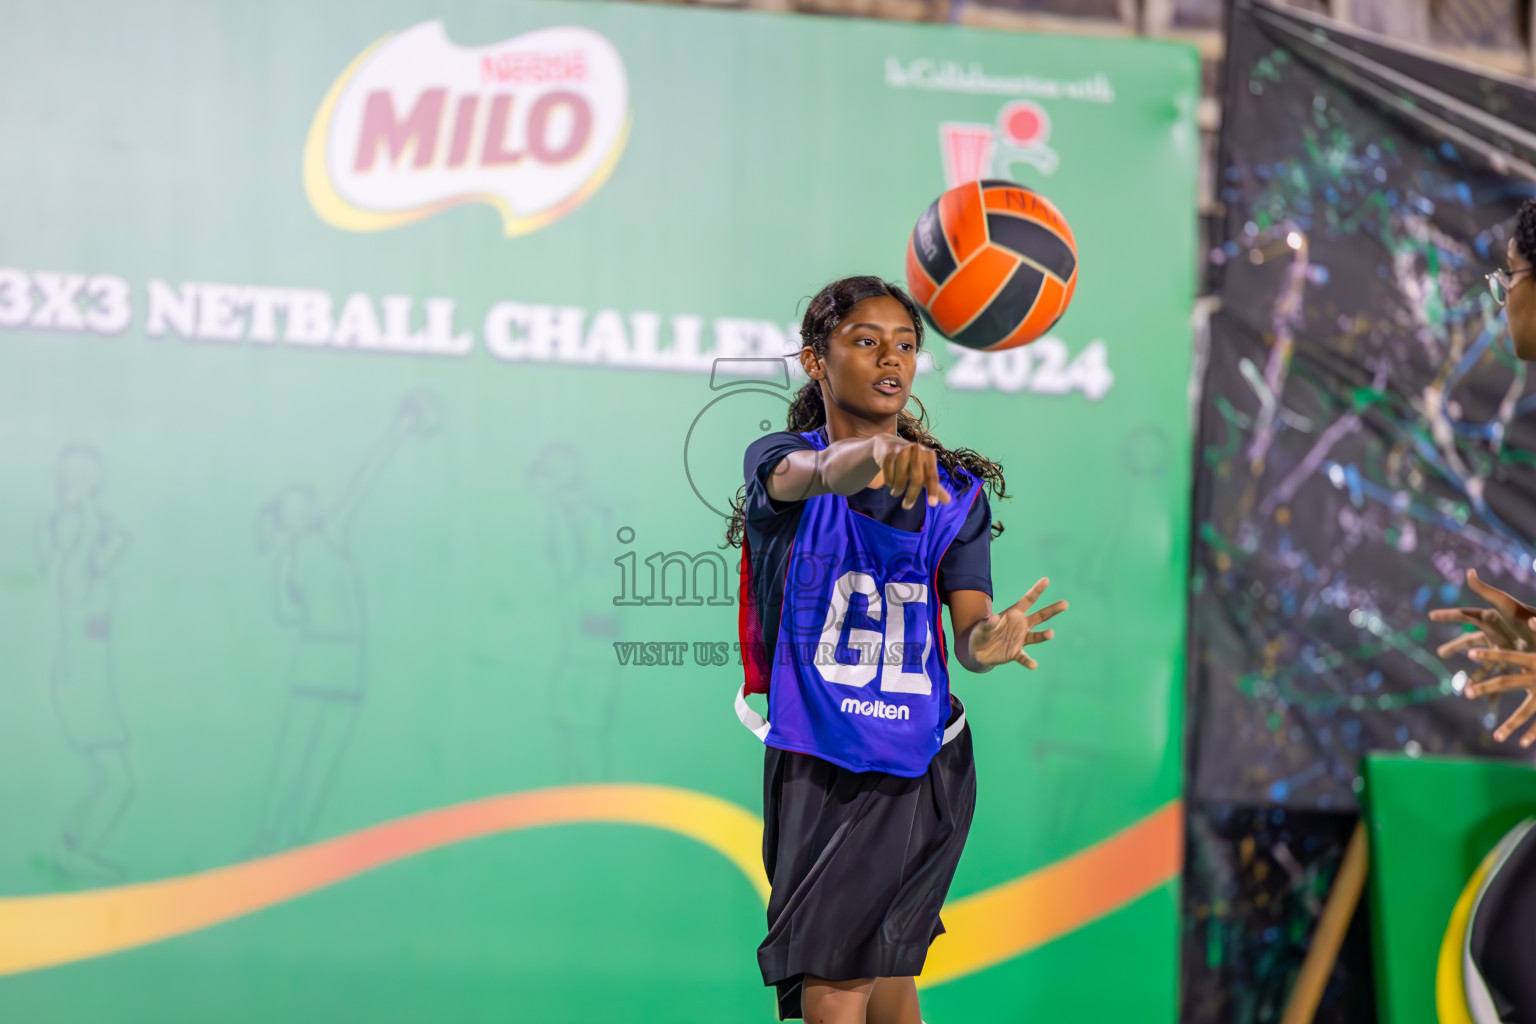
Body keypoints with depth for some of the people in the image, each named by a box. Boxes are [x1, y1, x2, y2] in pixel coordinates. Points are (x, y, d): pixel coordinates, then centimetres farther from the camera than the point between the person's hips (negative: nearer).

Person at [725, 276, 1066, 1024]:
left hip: (919, 767, 0)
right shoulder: (775, 458, -2)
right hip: (811, 764, 0)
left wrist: (987, 642, -34)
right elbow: (813, 472, -28)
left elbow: (968, 628, -7)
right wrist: (875, 452, -53)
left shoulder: (955, 491, 4)